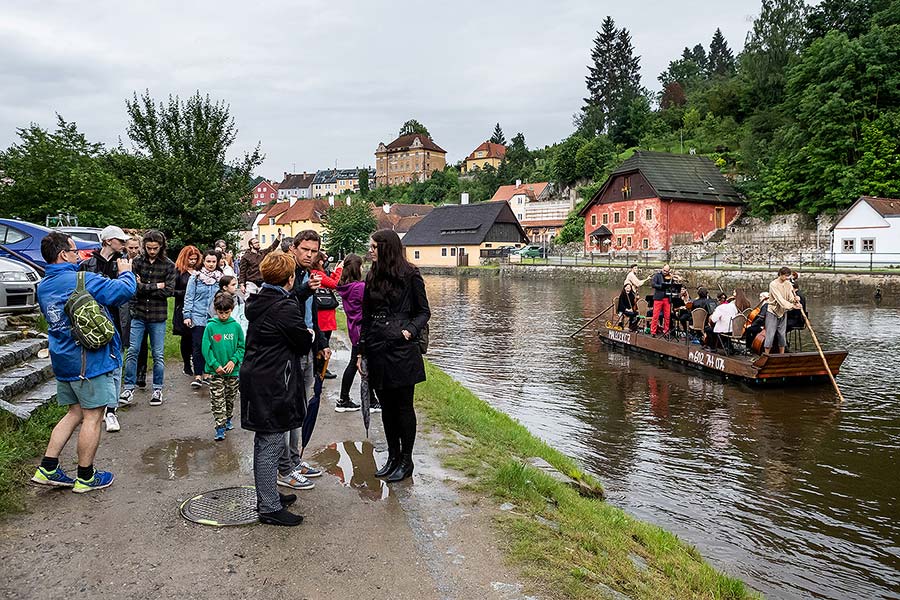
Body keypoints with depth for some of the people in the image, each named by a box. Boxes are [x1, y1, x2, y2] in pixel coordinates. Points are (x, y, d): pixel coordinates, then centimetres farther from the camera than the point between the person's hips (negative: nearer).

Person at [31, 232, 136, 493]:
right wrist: (125, 272, 1)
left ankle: (47, 469, 18)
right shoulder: (83, 280, -17)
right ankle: (85, 477, 12)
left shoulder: (43, 287, 9)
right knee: (93, 416, 3)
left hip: (63, 361, 8)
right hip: (92, 360, -8)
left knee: (75, 413, 19)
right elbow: (125, 291, -19)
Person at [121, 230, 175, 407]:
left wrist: (144, 287, -10)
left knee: (158, 355, 7)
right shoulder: (137, 262, 2)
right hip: (138, 314, 1)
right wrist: (156, 286, -10)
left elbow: (169, 291, -10)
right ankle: (129, 387, 12)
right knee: (132, 351, 1)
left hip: (158, 316, -1)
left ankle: (157, 389, 18)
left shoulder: (169, 266, -1)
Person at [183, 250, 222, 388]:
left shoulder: (220, 278, 6)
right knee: (198, 347, -3)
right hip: (198, 317, -2)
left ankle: (206, 374, 17)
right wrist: (187, 315, -4)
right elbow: (189, 297, 1)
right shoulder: (195, 277, 0)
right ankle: (197, 376, 4)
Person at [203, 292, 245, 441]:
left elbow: (242, 347, 2)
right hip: (215, 371, -2)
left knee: (230, 398, 16)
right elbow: (206, 349, -6)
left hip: (233, 370, 2)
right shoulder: (211, 327, -6)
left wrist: (234, 360, -13)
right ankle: (220, 428, 0)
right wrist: (215, 365, -14)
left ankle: (228, 419, 36)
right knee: (217, 400, -3)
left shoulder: (236, 326, -2)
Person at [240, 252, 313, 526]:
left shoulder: (258, 302, 9)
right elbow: (304, 342, -11)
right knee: (271, 446, -2)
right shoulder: (284, 307, -19)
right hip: (272, 384, -10)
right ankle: (270, 508, 7)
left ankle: (266, 496, 33)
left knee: (264, 442, 19)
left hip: (256, 378, 10)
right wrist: (308, 337, 9)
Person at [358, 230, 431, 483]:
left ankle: (406, 460, 16)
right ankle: (393, 457, 25)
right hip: (376, 350, 5)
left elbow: (424, 311, 0)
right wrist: (361, 350, 12)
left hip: (401, 350, -5)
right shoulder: (372, 277, 11)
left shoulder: (409, 275, -5)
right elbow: (366, 317, 14)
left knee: (403, 406, 3)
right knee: (386, 406, 12)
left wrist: (410, 330, -19)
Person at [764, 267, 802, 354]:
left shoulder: (788, 284, 3)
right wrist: (792, 306, -35)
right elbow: (780, 299, -26)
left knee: (782, 335, 10)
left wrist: (795, 299, -30)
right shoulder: (773, 284, -17)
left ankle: (782, 356, 18)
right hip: (773, 312, -6)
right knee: (770, 335, -7)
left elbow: (791, 297, -6)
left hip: (783, 312, 6)